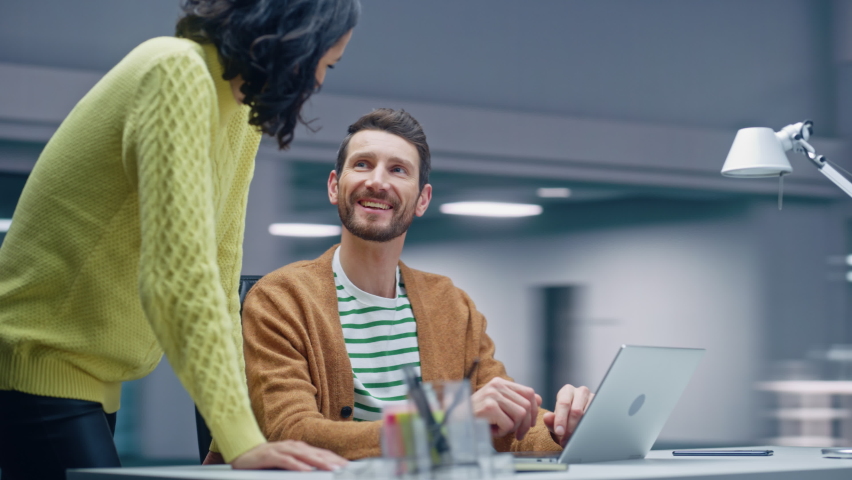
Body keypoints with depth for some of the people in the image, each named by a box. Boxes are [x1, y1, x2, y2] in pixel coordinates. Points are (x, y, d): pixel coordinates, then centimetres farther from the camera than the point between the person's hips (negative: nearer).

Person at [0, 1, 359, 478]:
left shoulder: (243, 110, 9)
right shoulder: (178, 74, -19)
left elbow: (219, 269, 8)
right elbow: (178, 274, -28)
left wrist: (235, 435, 3)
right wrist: (242, 441, -33)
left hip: (95, 380, 9)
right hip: (42, 364, -9)